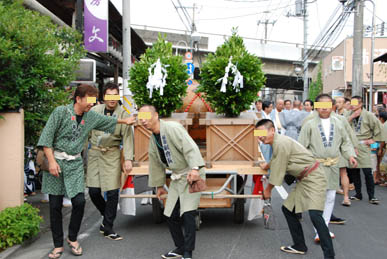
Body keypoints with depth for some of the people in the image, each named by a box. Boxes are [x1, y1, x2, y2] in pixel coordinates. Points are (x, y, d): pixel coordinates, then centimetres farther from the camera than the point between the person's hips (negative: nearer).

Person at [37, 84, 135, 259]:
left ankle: (72, 238, 15)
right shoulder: (61, 112, -8)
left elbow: (108, 121, 27)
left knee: (79, 201, -9)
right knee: (55, 205, 1)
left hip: (75, 163, 4)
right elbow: (47, 137, -11)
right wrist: (51, 161, -16)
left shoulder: (91, 117, 7)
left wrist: (125, 121, 37)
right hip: (56, 160, -3)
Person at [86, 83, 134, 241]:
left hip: (112, 153, -2)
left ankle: (108, 227, 9)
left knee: (112, 192, -5)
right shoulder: (95, 110, 2)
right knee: (93, 191, 1)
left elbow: (127, 137, -7)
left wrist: (128, 159, -15)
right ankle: (106, 216, 28)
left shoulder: (123, 114, -3)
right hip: (95, 152, 2)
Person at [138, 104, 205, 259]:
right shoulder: (153, 138, 10)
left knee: (188, 214, -16)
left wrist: (195, 168, -38)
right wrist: (159, 185, 23)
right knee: (171, 215, 7)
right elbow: (156, 163, 20)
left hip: (192, 174, -8)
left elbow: (190, 147, -27)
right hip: (177, 177, 8)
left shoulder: (172, 128, -17)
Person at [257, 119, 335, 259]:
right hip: (303, 180, 11)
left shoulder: (281, 143, -19)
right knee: (287, 208, 13)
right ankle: (300, 246, 23)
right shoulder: (276, 143, 12)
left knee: (315, 214, -22)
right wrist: (266, 166, 54)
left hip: (313, 178, -11)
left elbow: (278, 171, -15)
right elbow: (275, 162, 34)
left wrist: (268, 189, -1)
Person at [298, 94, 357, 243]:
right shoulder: (310, 125, -3)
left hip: (333, 166, 4)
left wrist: (350, 155, 1)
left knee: (330, 197, 10)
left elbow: (345, 142, 16)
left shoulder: (338, 123, 8)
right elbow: (302, 147, -3)